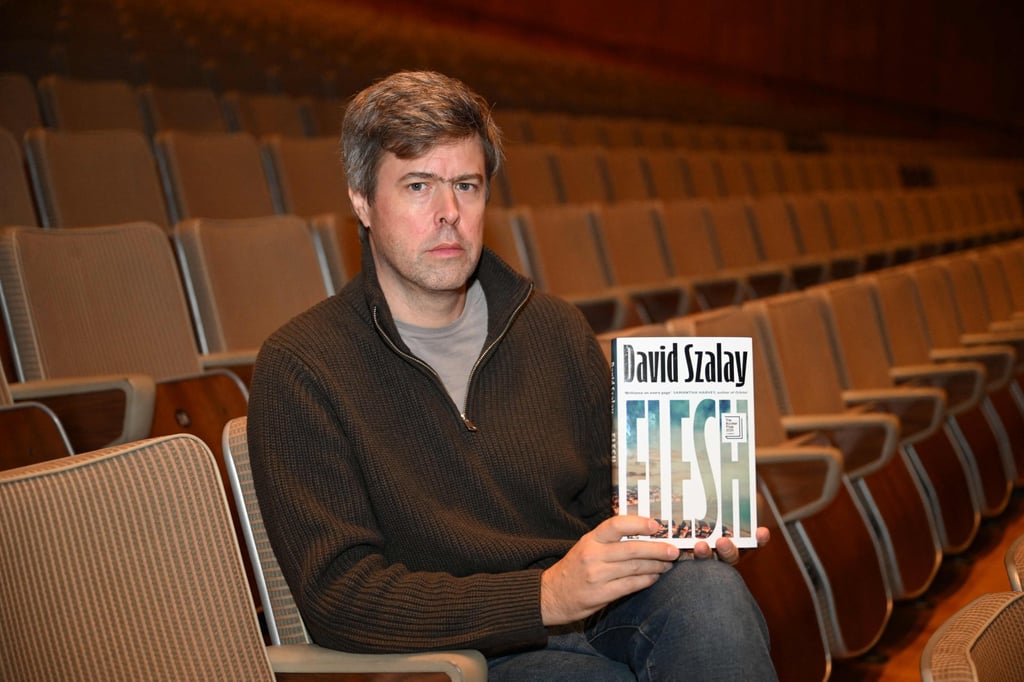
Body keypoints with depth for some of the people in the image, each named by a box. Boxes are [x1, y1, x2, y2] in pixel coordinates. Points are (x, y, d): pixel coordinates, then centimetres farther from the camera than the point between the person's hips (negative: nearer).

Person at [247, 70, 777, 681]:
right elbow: (338, 596, -13)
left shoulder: (555, 328, 11)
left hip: (606, 627, 5)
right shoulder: (299, 367, -5)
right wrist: (549, 594, -22)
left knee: (708, 589, -28)